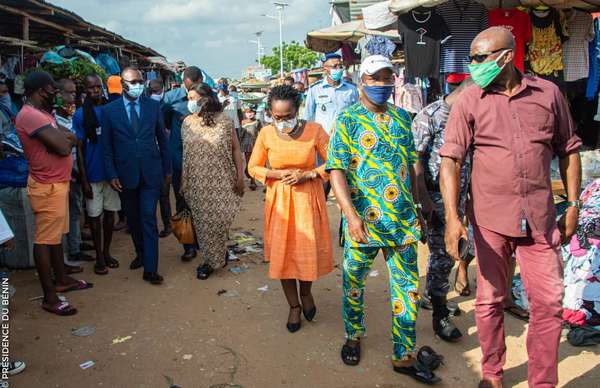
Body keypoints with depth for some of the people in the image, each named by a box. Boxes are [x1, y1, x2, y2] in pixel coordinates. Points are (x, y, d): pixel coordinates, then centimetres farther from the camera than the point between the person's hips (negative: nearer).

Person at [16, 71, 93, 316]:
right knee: (45, 239, -3)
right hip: (47, 187, -10)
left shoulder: (42, 114, 13)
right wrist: (65, 139, -3)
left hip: (57, 183, 10)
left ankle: (61, 280, 34)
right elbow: (64, 147, -24)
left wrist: (62, 138, -12)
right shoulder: (31, 116, -20)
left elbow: (72, 139, 9)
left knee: (56, 235, 19)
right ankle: (49, 297, 5)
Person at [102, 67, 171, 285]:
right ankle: (141, 253, 36)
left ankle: (150, 269, -3)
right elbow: (106, 146, 3)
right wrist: (111, 174, -4)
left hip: (151, 173, -1)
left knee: (148, 218, -6)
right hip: (125, 174, 1)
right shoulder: (109, 110, 0)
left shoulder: (153, 106, 1)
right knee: (133, 218, 14)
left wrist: (167, 169, 8)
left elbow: (162, 139, 7)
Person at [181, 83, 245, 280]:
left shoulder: (223, 121, -5)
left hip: (222, 181, -3)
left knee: (217, 221, 1)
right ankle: (219, 256, 27)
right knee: (202, 221, 6)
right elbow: (185, 153, 9)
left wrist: (240, 177, -6)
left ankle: (212, 261, 21)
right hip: (197, 183, 3)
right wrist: (184, 182, 9)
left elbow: (236, 149, -1)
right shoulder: (187, 123, 4)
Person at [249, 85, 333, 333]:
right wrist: (277, 174, -13)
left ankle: (306, 293, 38)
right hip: (279, 200, 2)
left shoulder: (314, 130, -12)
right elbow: (253, 167, 3)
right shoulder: (266, 134, -7)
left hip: (308, 199, -1)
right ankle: (294, 305, 29)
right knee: (282, 254, 8)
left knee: (309, 252, 5)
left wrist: (307, 174, -17)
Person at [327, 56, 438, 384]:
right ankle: (353, 336, 38)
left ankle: (404, 357, 22)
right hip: (364, 219, -4)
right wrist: (351, 214, -24)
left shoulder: (402, 118, 10)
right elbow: (336, 170, -13)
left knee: (408, 288, 8)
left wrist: (416, 204, 17)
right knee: (354, 283, 13)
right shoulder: (347, 120, -5)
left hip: (403, 219, 4)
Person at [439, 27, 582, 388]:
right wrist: (452, 215, -19)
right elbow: (450, 159, -9)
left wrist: (573, 204, 8)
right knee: (490, 301, 10)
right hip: (490, 218, -1)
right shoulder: (469, 101, -4)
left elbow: (569, 150, 11)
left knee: (549, 301, 7)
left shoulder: (549, 93, 2)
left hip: (540, 217, 2)